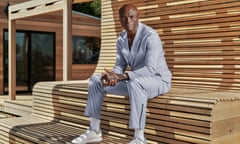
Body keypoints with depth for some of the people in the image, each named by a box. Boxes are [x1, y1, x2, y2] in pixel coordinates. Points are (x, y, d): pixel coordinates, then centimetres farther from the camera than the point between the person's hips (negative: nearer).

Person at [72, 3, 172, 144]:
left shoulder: (151, 36, -24)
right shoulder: (122, 38, 1)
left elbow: (150, 70, -32)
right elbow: (120, 67, 1)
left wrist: (121, 77, -40)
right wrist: (111, 76, -23)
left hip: (158, 81, -7)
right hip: (135, 81, 7)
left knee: (134, 84, -42)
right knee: (95, 80, 0)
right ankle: (94, 131, 2)